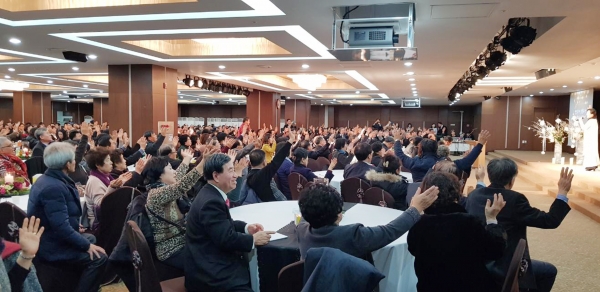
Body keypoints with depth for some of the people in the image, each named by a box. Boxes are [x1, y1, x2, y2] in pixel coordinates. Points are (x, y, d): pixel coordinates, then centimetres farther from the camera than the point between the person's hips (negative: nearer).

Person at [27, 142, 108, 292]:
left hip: (50, 237, 11)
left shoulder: (49, 179, 6)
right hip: (51, 246, -11)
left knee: (91, 238, 28)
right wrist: (86, 246, -22)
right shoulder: (54, 187, -27)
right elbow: (62, 228, -31)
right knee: (99, 257, -18)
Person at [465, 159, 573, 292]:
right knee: (549, 271, 20)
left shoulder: (474, 195, -3)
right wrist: (563, 192, -5)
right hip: (504, 267, -7)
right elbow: (550, 221, -15)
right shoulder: (514, 199, -21)